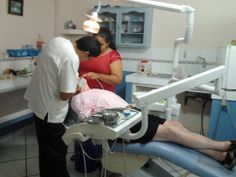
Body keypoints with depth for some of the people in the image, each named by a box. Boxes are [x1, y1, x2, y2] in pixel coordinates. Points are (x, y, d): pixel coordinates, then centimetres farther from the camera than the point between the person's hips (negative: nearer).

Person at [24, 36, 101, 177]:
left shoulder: (57, 40, 0)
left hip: (37, 100, 10)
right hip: (49, 109, -10)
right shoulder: (72, 59, -28)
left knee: (46, 147, 24)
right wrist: (77, 89, -5)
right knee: (57, 150, 9)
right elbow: (65, 95, -25)